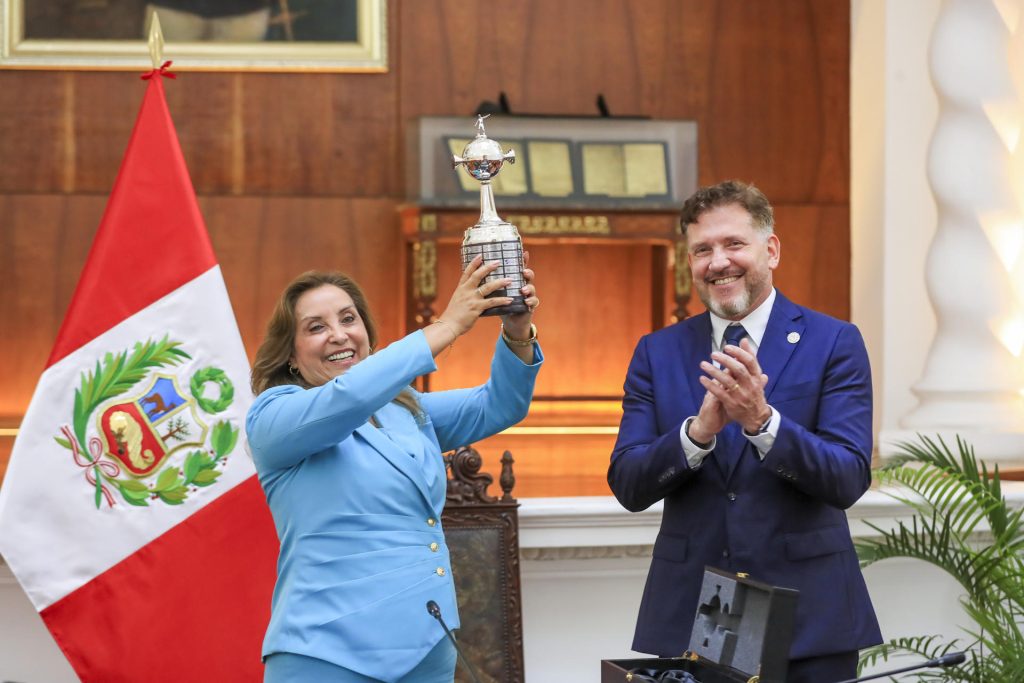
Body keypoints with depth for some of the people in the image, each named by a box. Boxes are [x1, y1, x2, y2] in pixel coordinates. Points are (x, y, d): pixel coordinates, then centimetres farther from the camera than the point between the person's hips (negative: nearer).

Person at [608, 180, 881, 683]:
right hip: (687, 618, 2)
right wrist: (699, 430, -20)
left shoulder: (833, 343, -2)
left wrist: (763, 420, -26)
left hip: (807, 618, -2)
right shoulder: (657, 353, 6)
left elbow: (850, 479, -11)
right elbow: (627, 486, -3)